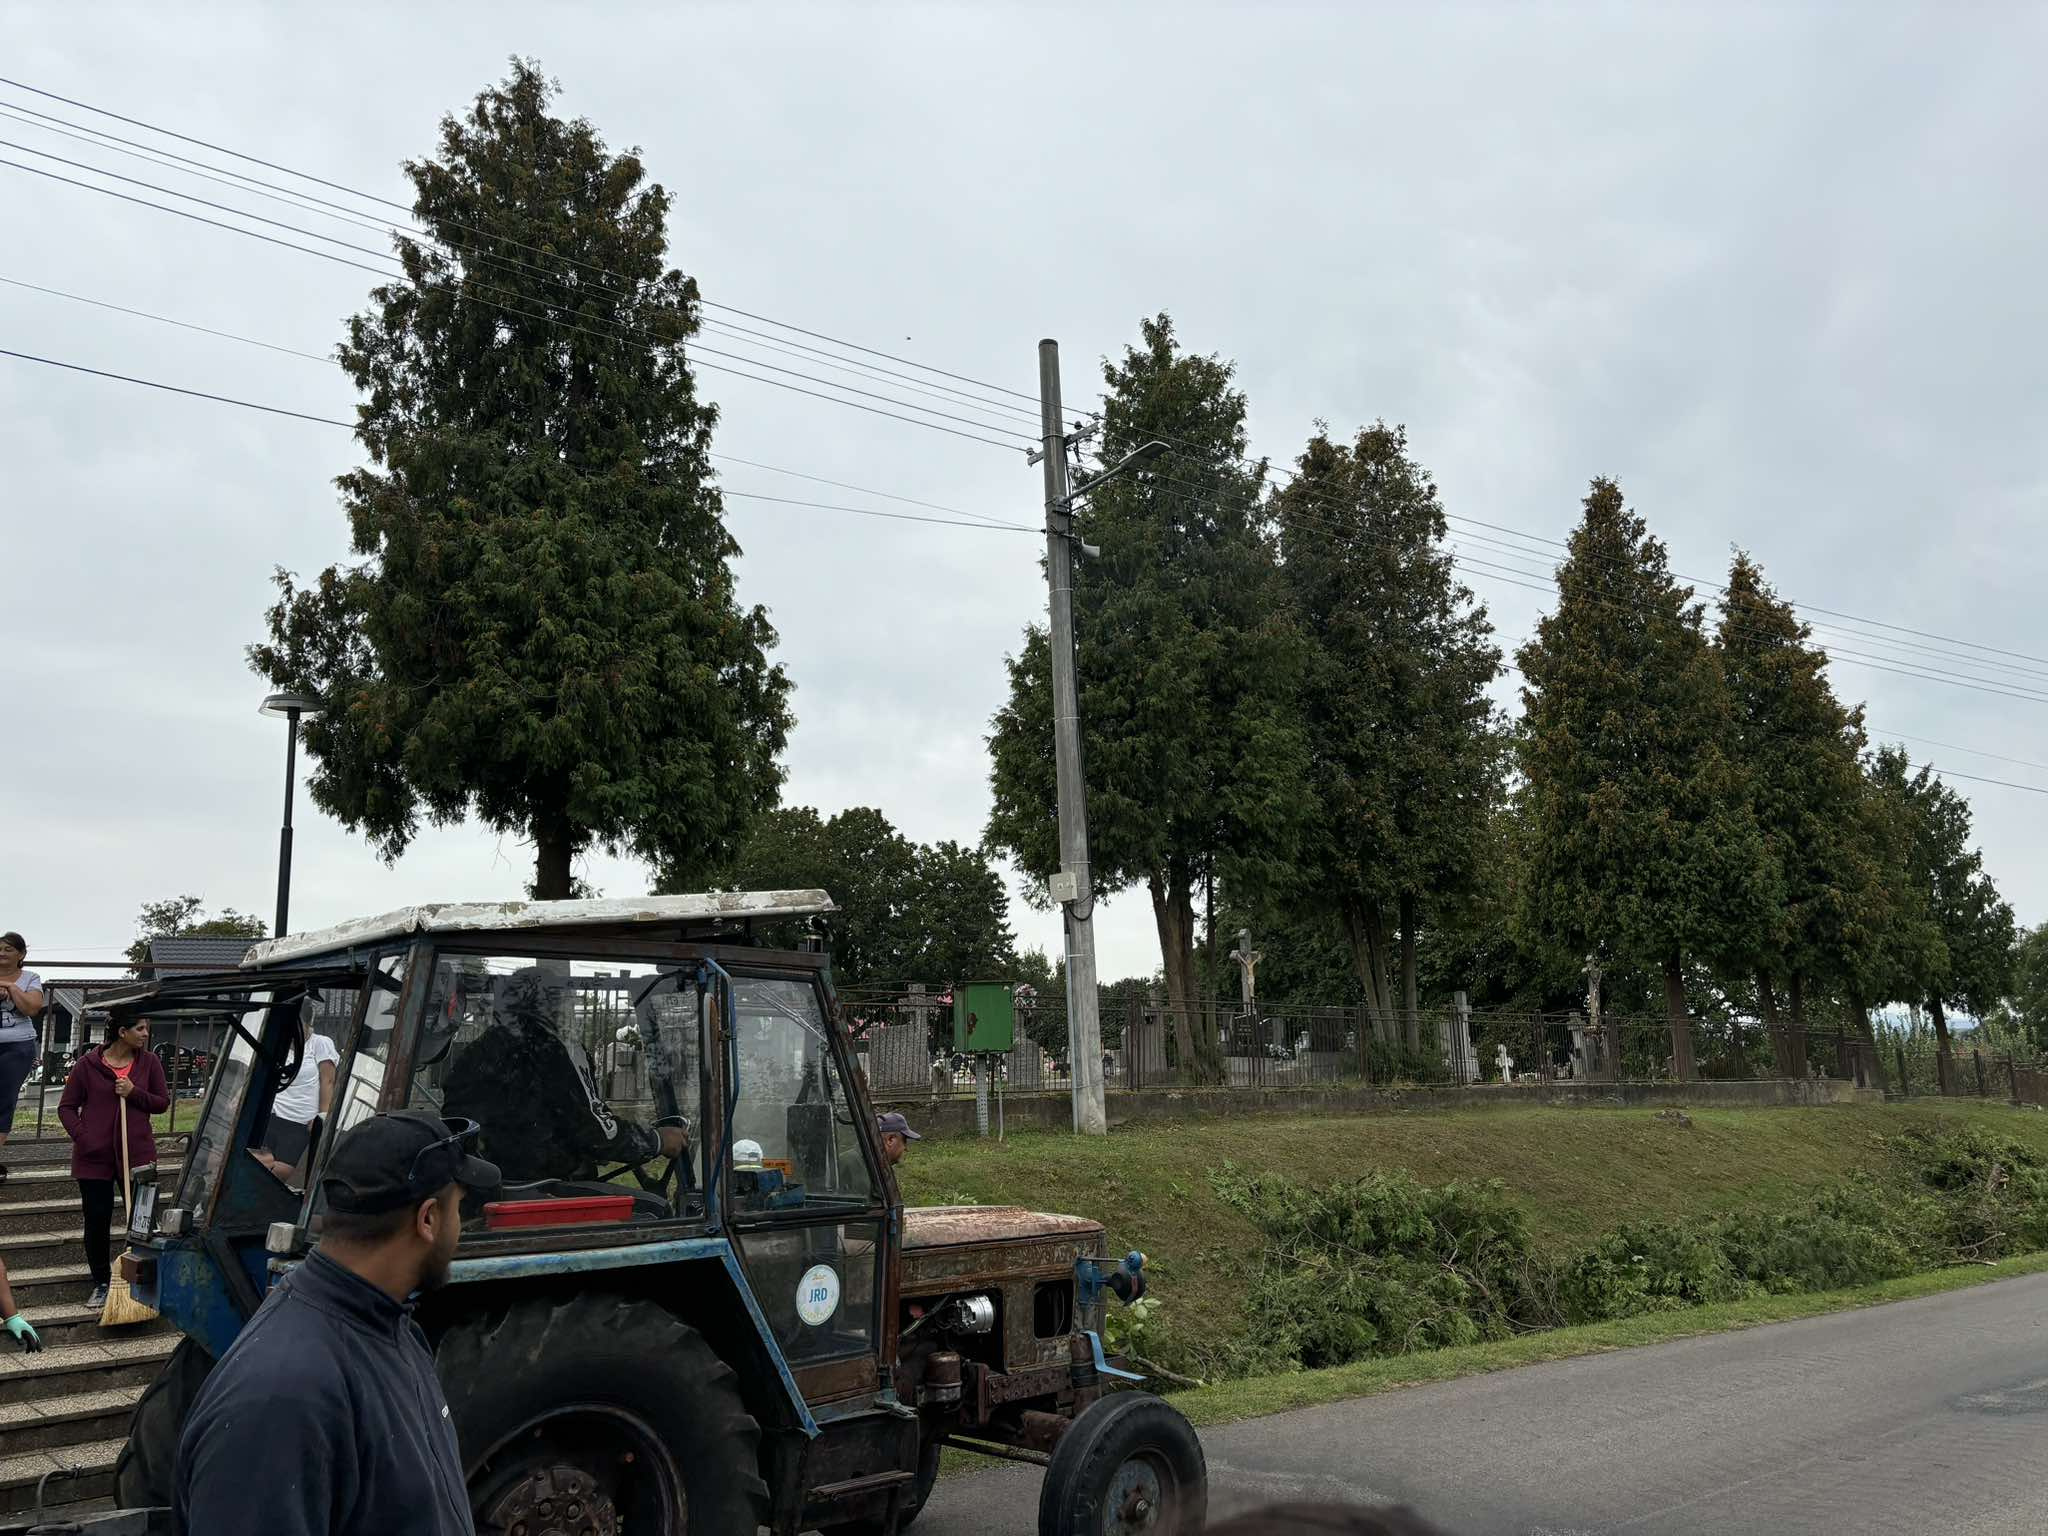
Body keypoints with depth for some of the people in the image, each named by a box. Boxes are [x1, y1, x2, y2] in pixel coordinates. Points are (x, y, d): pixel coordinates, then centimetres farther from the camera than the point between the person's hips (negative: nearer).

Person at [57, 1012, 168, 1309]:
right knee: (97, 1221, 5)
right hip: (94, 1156, -1)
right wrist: (82, 1137, -11)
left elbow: (162, 1102, 5)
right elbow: (66, 1107, 2)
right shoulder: (88, 1064, -4)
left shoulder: (149, 1062, 2)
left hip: (138, 1153, 1)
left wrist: (134, 1093, -12)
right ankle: (101, 1283, 21)